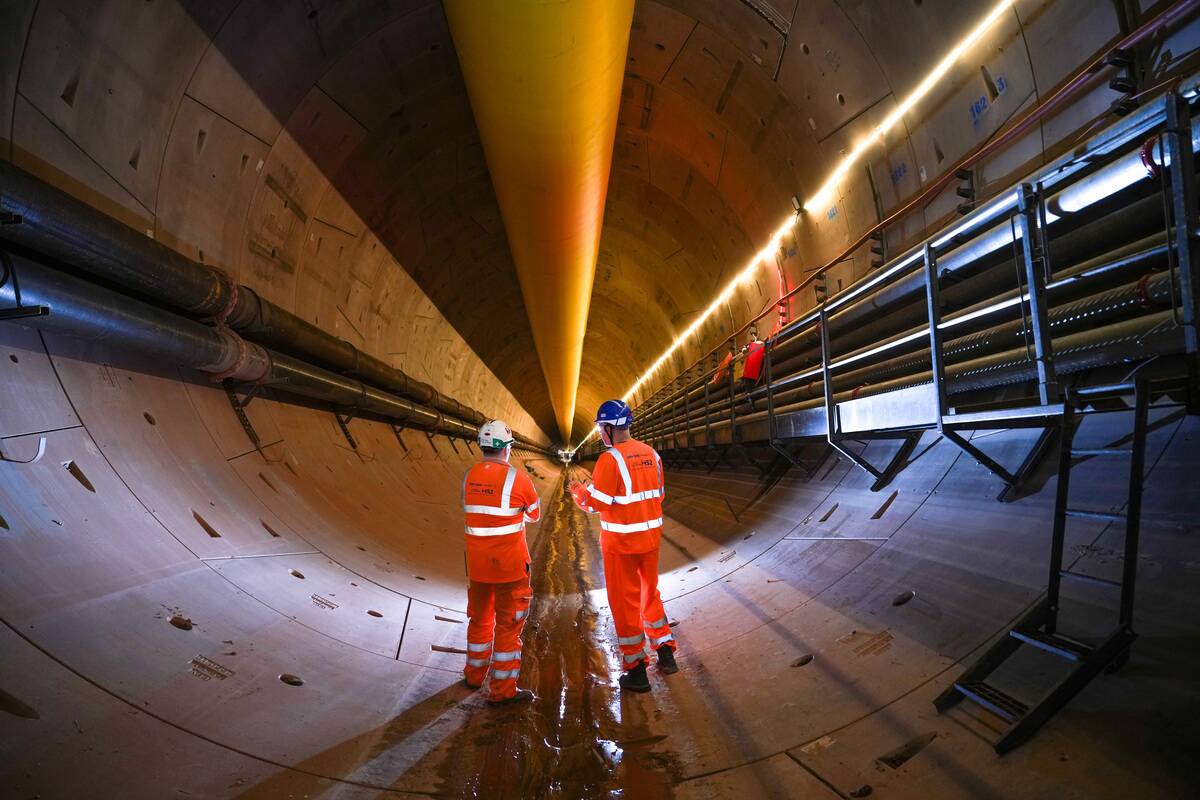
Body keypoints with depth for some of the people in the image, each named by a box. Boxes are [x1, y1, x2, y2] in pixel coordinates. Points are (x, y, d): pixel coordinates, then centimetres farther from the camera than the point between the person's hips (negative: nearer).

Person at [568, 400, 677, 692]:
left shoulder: (610, 459, -18)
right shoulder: (651, 454, 2)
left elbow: (595, 503, -17)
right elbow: (657, 494, 9)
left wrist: (578, 490, 3)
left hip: (621, 542, -6)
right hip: (651, 536, 6)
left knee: (624, 602, 8)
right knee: (650, 593, 24)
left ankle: (636, 670, 19)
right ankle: (665, 654, 31)